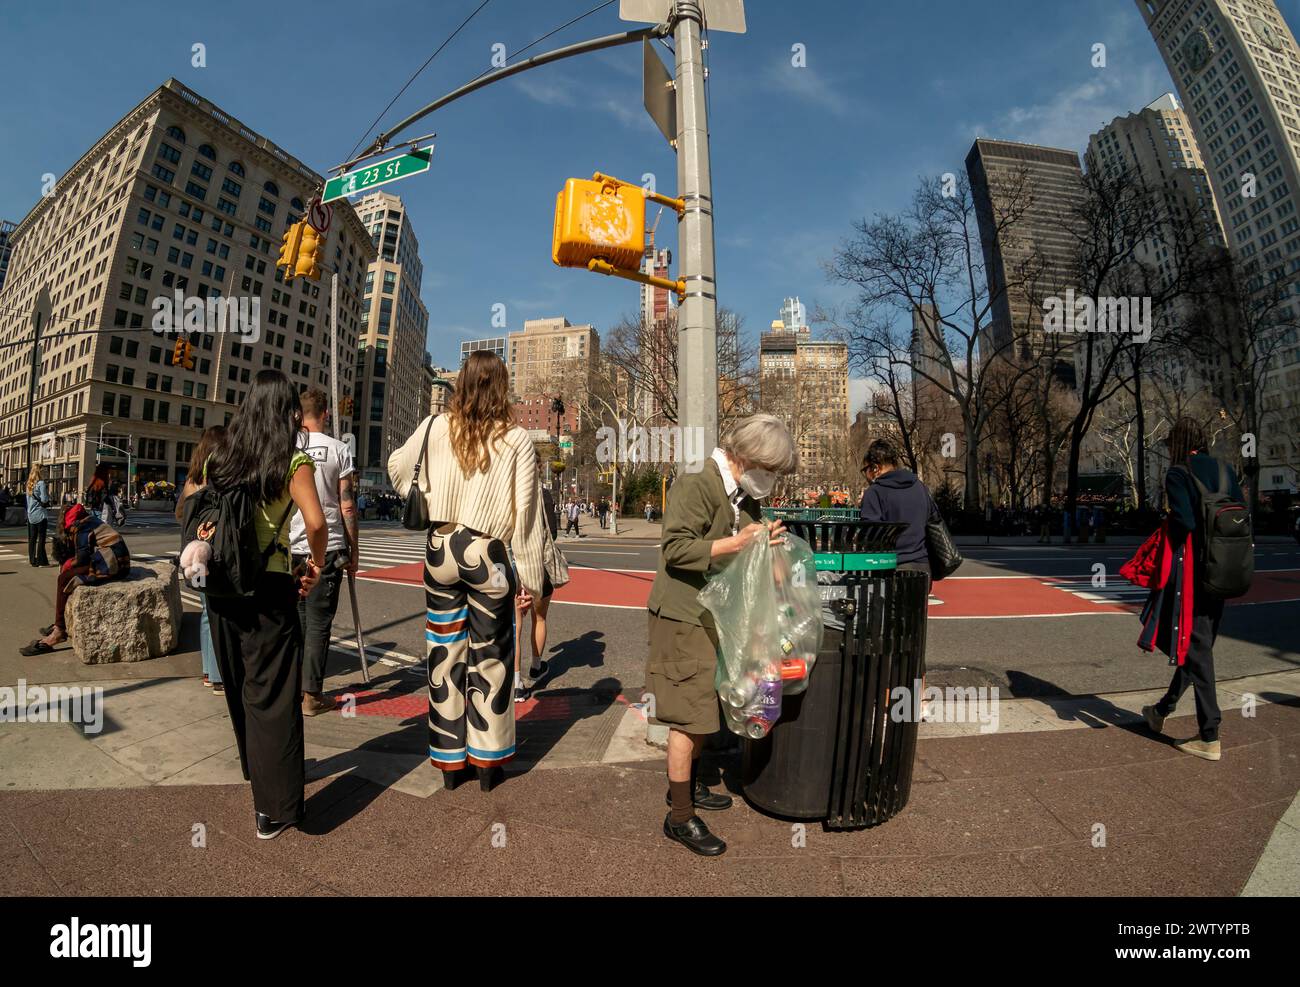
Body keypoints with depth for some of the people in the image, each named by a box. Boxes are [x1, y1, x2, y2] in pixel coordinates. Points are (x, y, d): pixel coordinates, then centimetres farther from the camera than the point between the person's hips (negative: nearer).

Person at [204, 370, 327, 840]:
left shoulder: (221, 458, 7)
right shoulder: (293, 460, -10)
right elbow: (315, 522, -22)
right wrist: (316, 564, -7)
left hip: (221, 586, 6)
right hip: (268, 587, -6)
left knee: (241, 690, 22)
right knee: (272, 696, 2)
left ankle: (257, 772, 43)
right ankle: (273, 809, 9)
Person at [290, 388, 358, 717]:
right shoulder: (338, 449, -2)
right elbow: (347, 506, -3)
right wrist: (353, 551, 4)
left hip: (289, 547, 3)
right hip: (327, 548, -3)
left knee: (295, 618, 13)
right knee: (319, 622, 2)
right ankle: (312, 695, 8)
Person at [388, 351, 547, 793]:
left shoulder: (436, 428, -2)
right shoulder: (516, 440, -9)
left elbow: (397, 467, 16)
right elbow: (526, 514, -9)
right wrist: (531, 578, -2)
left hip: (441, 552, 3)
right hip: (489, 557, -2)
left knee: (445, 653, 13)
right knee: (489, 658, 10)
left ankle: (449, 761, 25)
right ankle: (486, 762, 21)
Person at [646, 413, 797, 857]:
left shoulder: (745, 497, 10)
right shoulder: (695, 486, -18)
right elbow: (676, 548, -25)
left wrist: (764, 541, 1)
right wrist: (735, 543, -29)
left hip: (717, 616, 9)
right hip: (684, 616, -9)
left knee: (706, 706, 19)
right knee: (689, 715, -2)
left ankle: (686, 784, 39)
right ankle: (679, 818, 13)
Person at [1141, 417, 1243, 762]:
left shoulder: (1178, 473, -10)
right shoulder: (1225, 471, 9)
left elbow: (1183, 521, -21)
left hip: (1193, 572, -7)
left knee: (1196, 647, 2)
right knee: (1198, 643, 15)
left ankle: (1210, 738, 10)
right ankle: (1162, 710, 30)